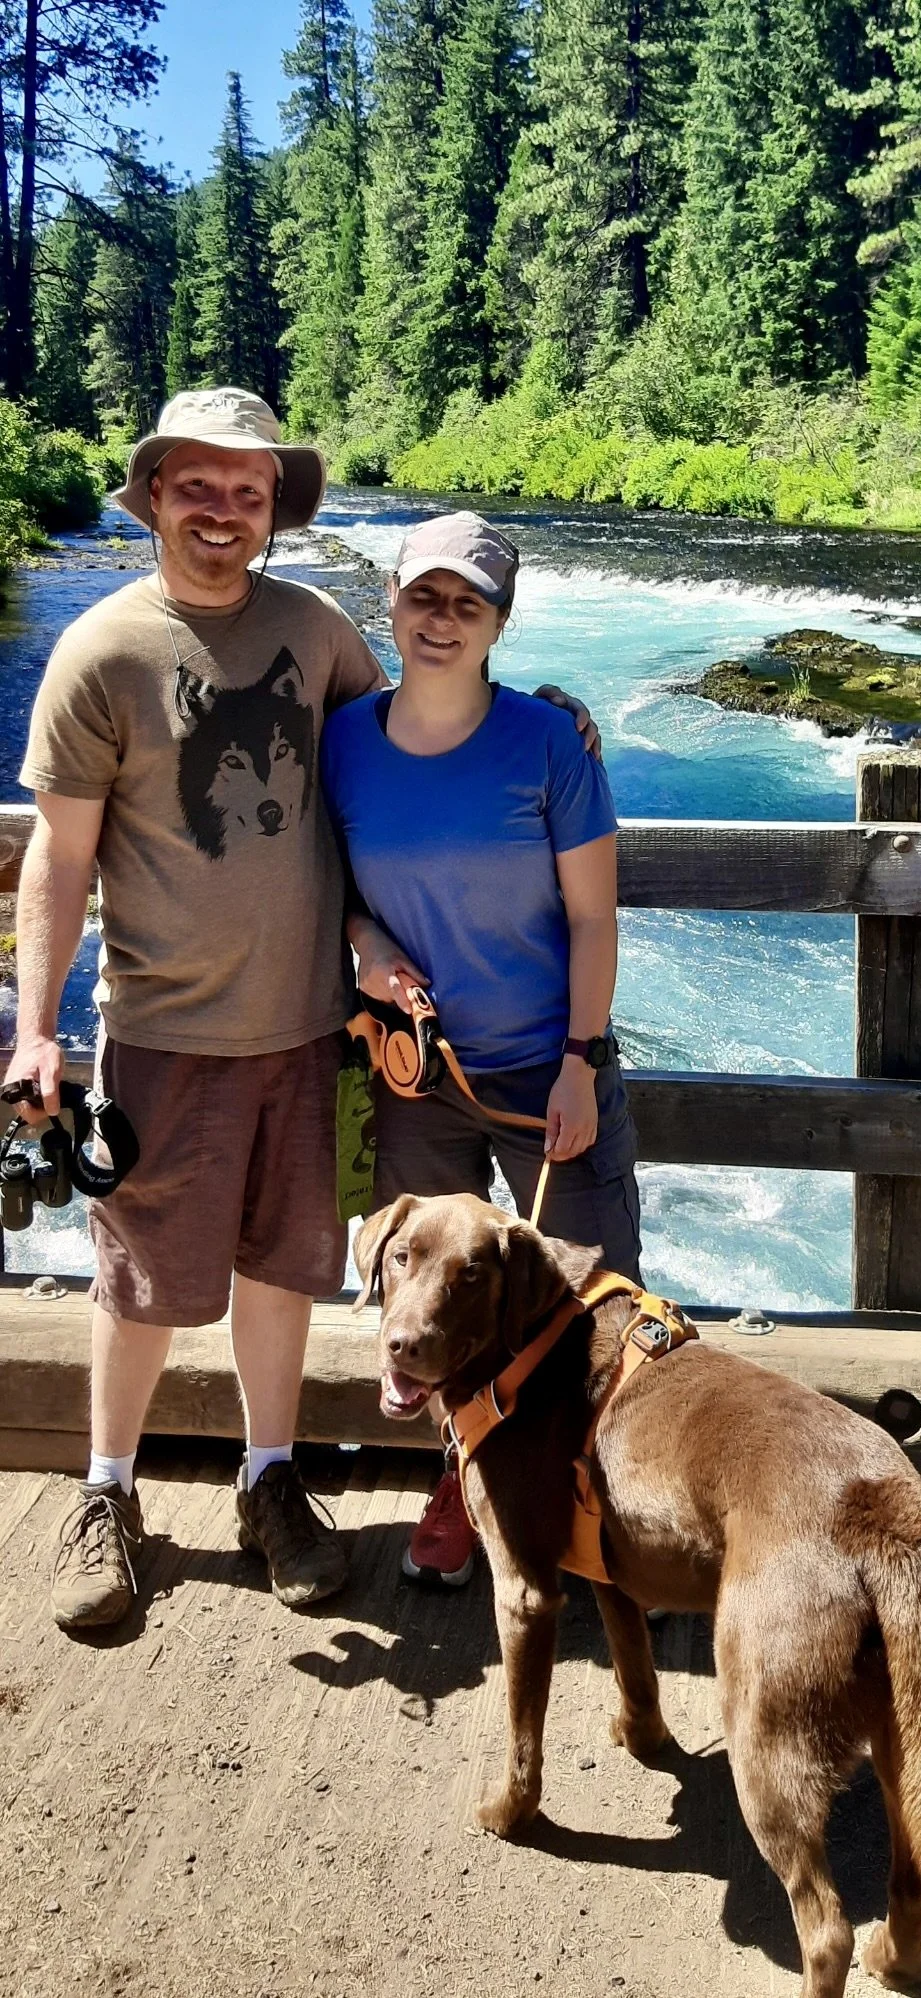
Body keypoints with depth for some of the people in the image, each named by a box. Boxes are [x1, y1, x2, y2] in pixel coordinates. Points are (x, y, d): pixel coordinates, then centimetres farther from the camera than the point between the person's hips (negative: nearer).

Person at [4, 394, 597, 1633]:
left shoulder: (312, 624, 1)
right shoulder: (104, 653, -10)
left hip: (307, 1017, 4)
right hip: (168, 1030, -3)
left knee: (284, 1260, 15)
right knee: (149, 1278, 9)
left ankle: (271, 1482, 34)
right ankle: (107, 1497, 31)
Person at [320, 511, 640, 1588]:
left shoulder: (546, 743, -12)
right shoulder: (344, 740, -4)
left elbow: (592, 913, -8)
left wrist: (579, 1065, -11)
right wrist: (365, 940, -14)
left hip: (548, 1068, -2)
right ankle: (468, 1470, 41)